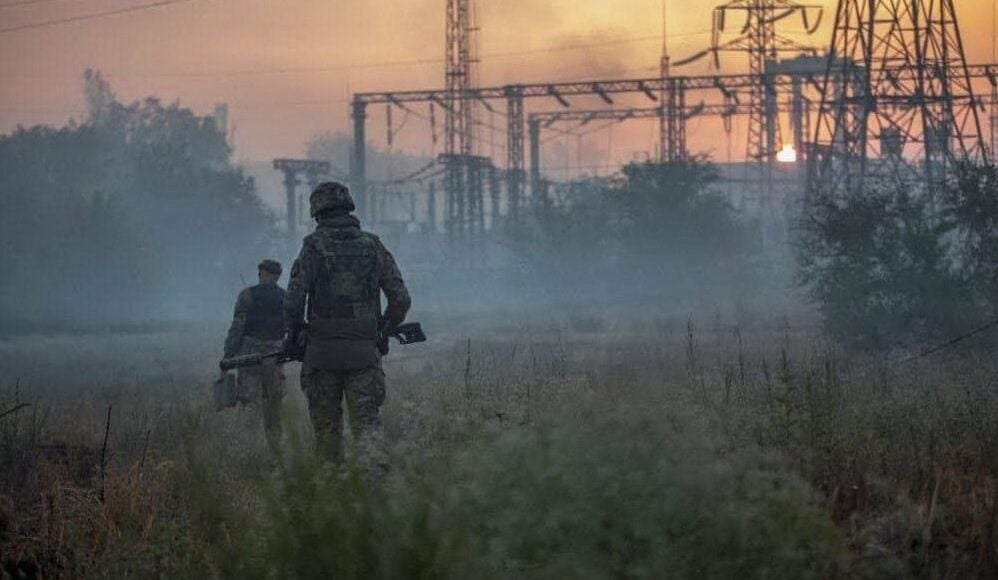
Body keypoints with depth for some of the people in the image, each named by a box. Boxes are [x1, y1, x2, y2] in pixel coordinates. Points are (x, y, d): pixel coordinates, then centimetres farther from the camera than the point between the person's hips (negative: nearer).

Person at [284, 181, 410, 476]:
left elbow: (294, 300, -11)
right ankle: (376, 476, -22)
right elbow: (401, 299, 5)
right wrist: (383, 330, 22)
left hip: (323, 351, -1)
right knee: (367, 421, 0)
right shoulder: (373, 246, 6)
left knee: (326, 426, 11)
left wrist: (292, 336, 6)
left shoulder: (313, 247, -3)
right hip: (364, 352, 2)